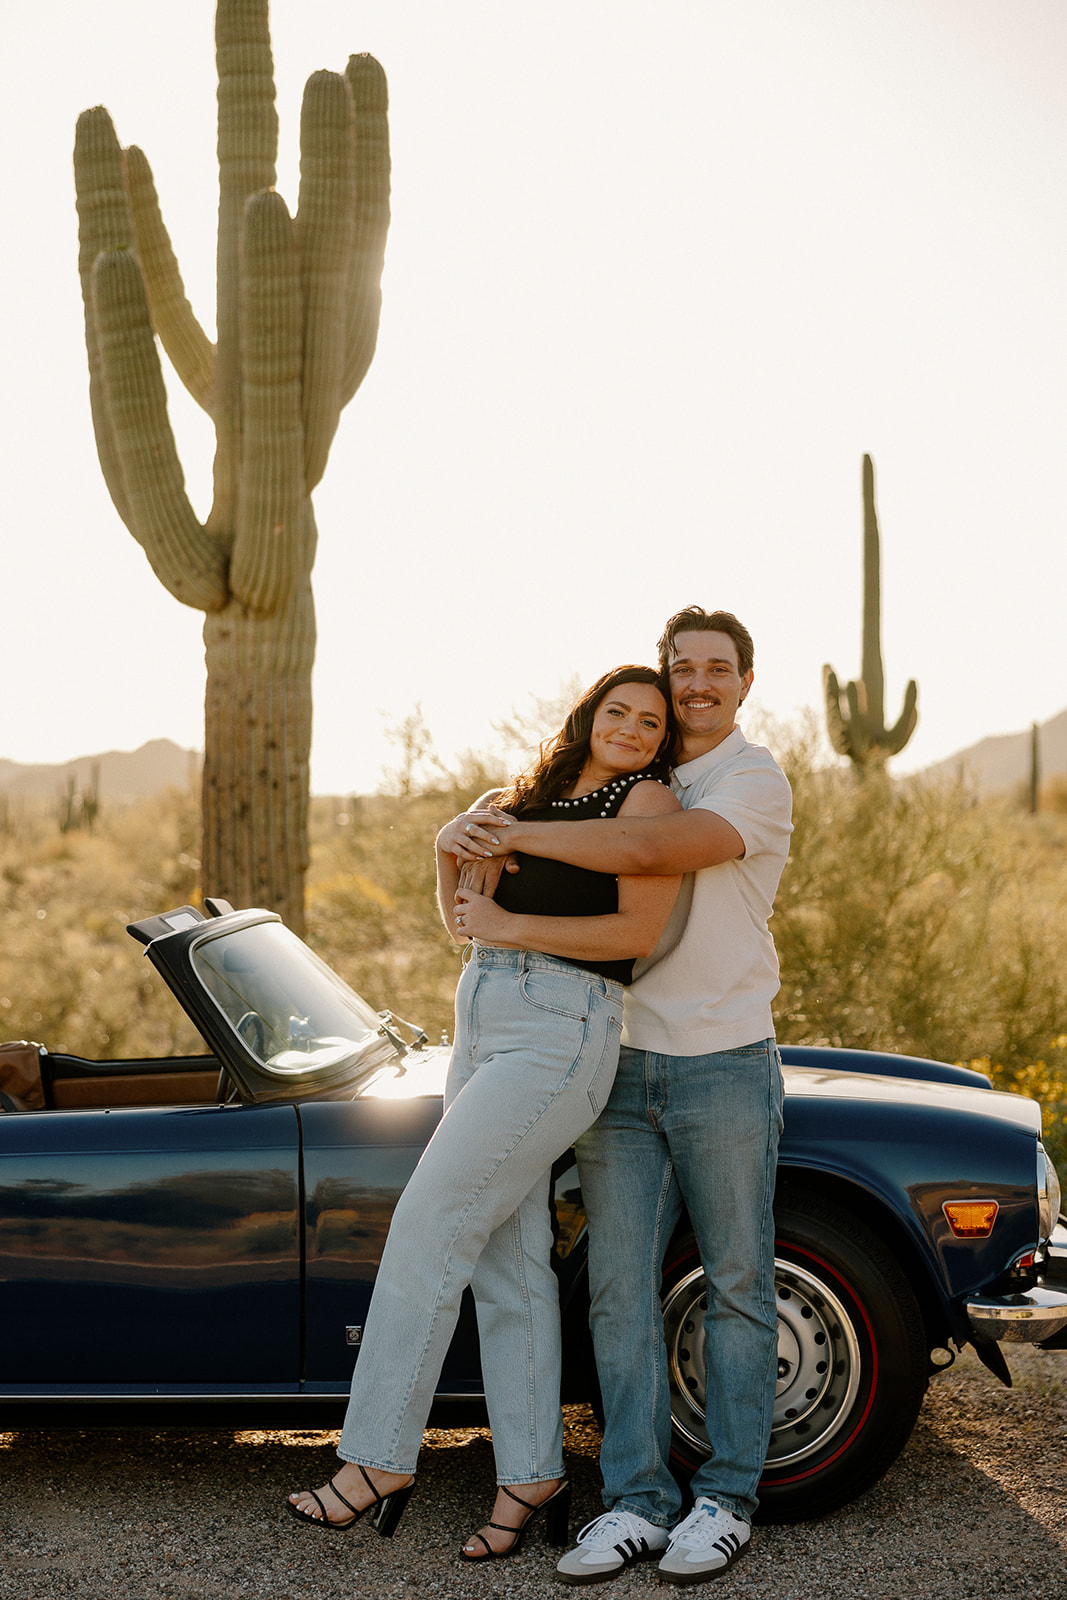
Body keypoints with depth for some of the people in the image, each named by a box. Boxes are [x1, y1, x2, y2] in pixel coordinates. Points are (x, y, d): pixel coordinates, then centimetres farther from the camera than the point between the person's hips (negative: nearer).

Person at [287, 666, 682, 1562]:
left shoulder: (648, 800, -1)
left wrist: (511, 926, -11)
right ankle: (533, 1474, 12)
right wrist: (454, 851, -1)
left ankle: (380, 1460, -5)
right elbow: (465, 918, 18)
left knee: (429, 1223, -12)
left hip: (560, 1036, -8)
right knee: (508, 1261, 6)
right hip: (482, 1029, 8)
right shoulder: (533, 800, 21)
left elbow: (638, 931, -12)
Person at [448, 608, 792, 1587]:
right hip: (622, 1067, 5)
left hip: (725, 1068, -5)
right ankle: (637, 1501, 8)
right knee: (619, 1286, 1)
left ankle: (729, 1498, 15)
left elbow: (647, 852, -25)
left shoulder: (757, 782, -8)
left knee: (737, 1284, 5)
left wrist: (517, 833, -19)